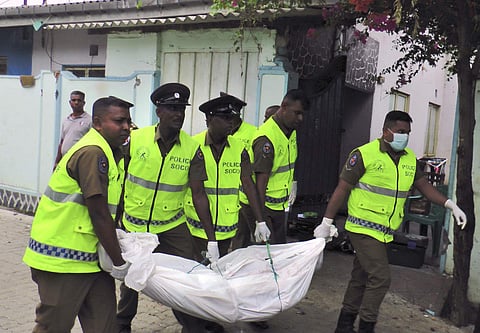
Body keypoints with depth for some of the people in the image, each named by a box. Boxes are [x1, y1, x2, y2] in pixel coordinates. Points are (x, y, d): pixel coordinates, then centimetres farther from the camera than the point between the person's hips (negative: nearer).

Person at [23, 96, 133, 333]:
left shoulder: (106, 152, 12)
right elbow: (99, 214, -20)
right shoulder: (92, 153, -19)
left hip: (90, 257, 9)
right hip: (63, 259, -9)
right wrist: (119, 263, -14)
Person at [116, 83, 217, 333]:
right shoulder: (135, 139, -10)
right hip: (132, 225, 0)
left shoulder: (192, 149, -8)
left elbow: (198, 194, -7)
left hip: (172, 227, 0)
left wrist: (212, 240, -11)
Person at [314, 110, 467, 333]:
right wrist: (327, 222, -12)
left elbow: (424, 186, 16)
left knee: (361, 279, 15)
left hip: (385, 232, 7)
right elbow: (342, 189, -11)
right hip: (363, 228, -7)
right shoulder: (364, 154, -12)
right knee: (380, 277, -12)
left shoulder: (410, 159, 8)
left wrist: (451, 206, 4)